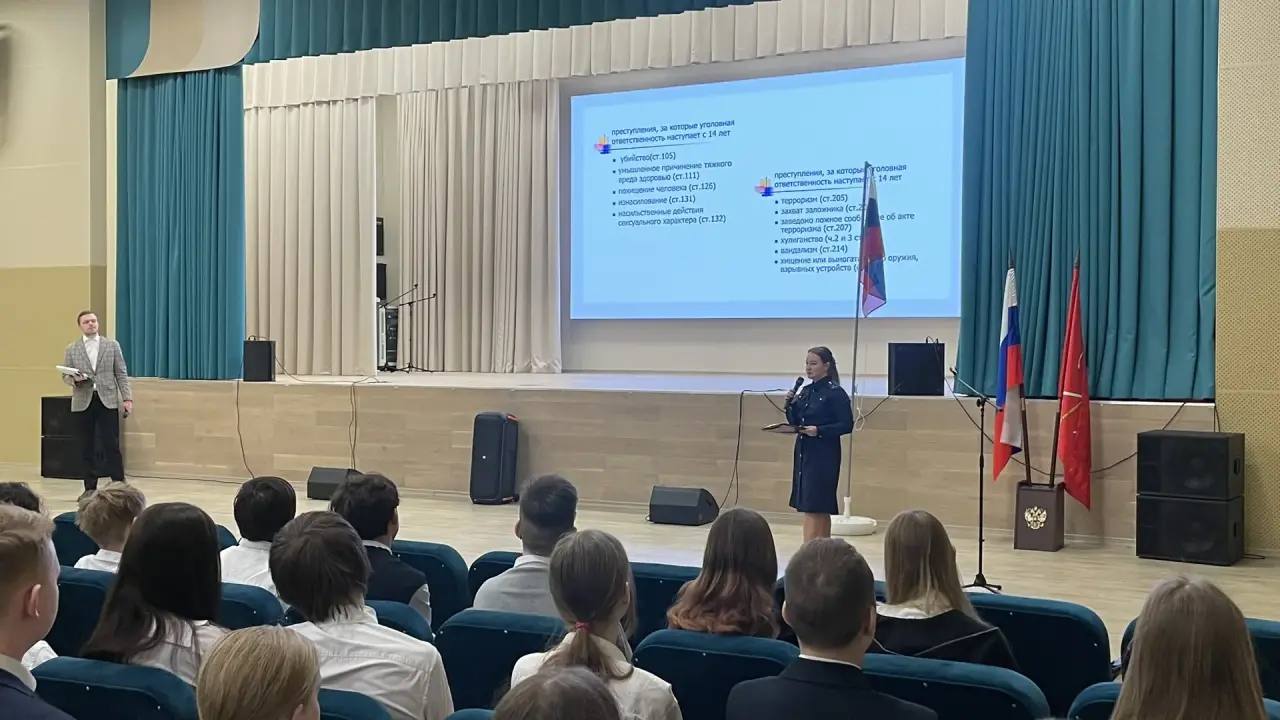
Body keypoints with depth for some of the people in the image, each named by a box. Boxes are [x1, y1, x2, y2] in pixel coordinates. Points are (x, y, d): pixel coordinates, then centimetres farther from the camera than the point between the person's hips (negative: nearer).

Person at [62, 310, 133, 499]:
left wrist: (127, 398, -3)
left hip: (108, 401, -1)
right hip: (82, 403, 1)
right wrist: (74, 379, -14)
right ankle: (90, 487, 11)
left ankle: (119, 485, 0)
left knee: (111, 445, -5)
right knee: (86, 448, 4)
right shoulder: (71, 350, 10)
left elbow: (121, 374, 5)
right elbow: (65, 376, 9)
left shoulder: (112, 345, 8)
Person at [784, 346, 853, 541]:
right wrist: (790, 404, -4)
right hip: (804, 452, 8)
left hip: (824, 456, -7)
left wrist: (819, 430, -22)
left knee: (813, 506, -9)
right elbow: (795, 422, 13)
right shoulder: (806, 391, 11)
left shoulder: (836, 393, -10)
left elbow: (847, 425, -12)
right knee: (820, 508, 12)